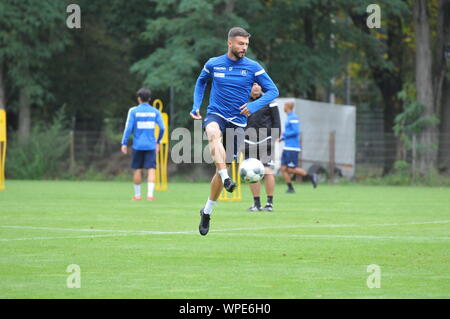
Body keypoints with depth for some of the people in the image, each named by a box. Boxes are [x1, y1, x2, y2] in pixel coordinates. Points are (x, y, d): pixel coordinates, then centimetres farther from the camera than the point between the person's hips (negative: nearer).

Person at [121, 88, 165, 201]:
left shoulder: (133, 111, -2)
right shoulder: (155, 111, 4)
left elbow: (128, 128, -6)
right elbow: (162, 128, 2)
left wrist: (124, 144, -1)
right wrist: (158, 142, 15)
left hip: (137, 145, -1)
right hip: (151, 145, 1)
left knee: (137, 170, 9)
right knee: (151, 170, -1)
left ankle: (137, 195, 14)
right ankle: (150, 194, -14)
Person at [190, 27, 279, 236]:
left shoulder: (253, 67, -2)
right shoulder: (213, 64, 3)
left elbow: (273, 91, 0)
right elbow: (201, 82, 23)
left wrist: (254, 106, -15)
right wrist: (196, 106, 11)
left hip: (237, 121, 1)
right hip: (215, 116, -1)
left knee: (223, 167, 3)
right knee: (214, 134, -39)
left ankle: (207, 211, 20)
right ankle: (226, 179, -50)